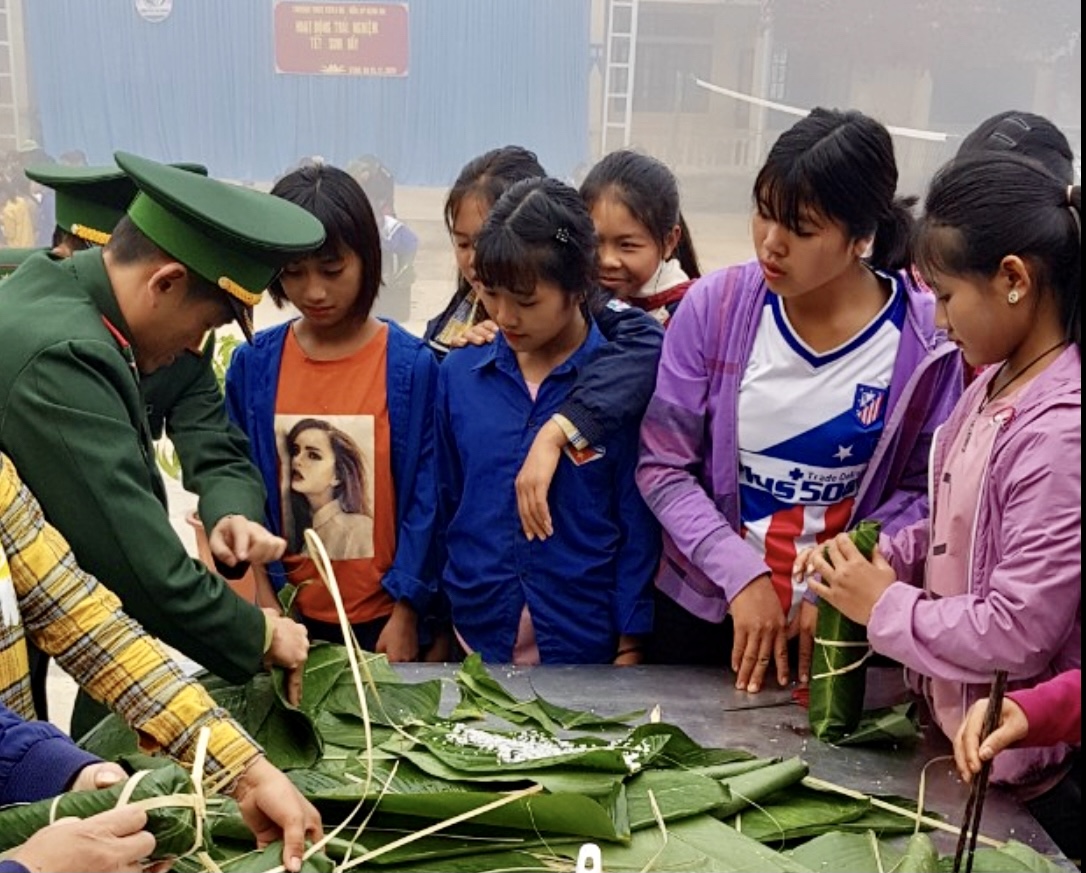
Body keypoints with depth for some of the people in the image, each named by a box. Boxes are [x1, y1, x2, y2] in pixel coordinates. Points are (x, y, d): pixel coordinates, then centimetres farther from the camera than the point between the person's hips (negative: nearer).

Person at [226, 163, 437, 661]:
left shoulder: (412, 365, -9)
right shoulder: (253, 365, -3)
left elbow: (426, 496, -6)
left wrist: (405, 615, -7)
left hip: (382, 620, -2)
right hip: (287, 616, 2)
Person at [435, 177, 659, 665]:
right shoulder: (457, 374, 0)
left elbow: (639, 523, -5)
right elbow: (443, 506, 8)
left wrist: (630, 646, -4)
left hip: (585, 644, -2)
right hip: (475, 638, 3)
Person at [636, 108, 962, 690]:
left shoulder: (926, 340, -12)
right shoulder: (713, 308, -10)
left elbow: (923, 493, -6)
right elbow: (662, 466, -8)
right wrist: (742, 575, -16)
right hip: (702, 613, 2)